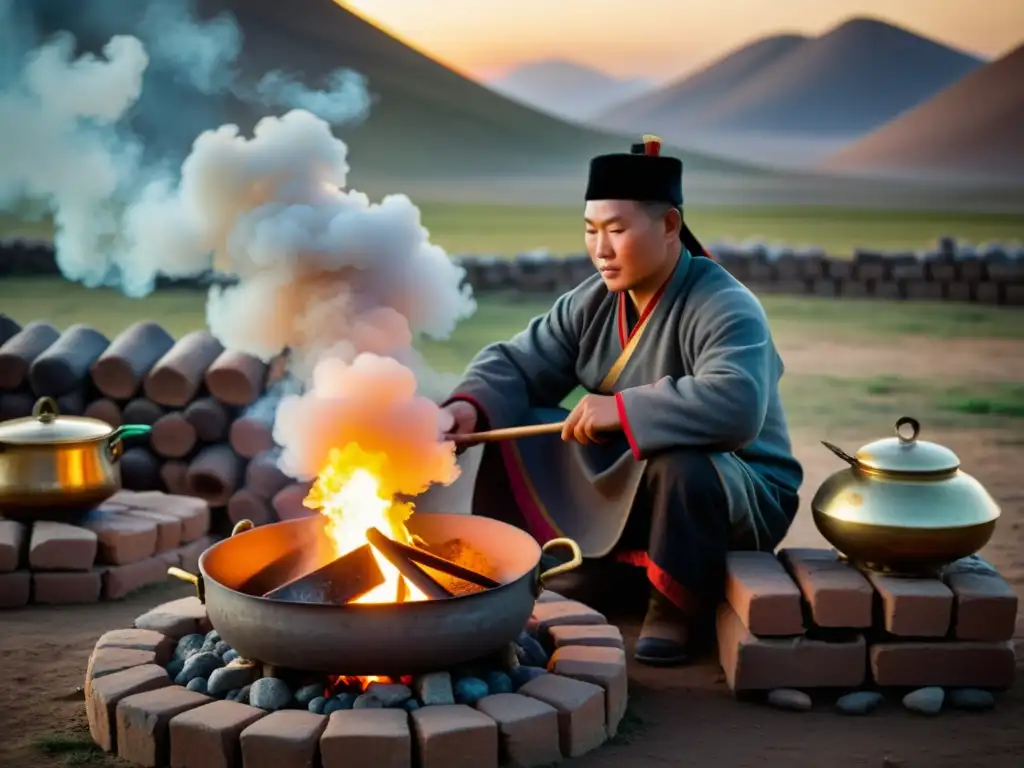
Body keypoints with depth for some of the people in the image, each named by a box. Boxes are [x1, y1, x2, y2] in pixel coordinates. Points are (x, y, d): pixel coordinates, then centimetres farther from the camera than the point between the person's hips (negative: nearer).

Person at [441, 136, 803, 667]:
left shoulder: (725, 309, -24)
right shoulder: (591, 302, -1)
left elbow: (736, 406, -42)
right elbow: (516, 363, 0)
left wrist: (622, 409, -39)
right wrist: (471, 406, -22)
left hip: (741, 500, -7)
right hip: (623, 488, 7)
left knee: (679, 465, -39)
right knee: (514, 432, -2)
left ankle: (673, 610, -15)